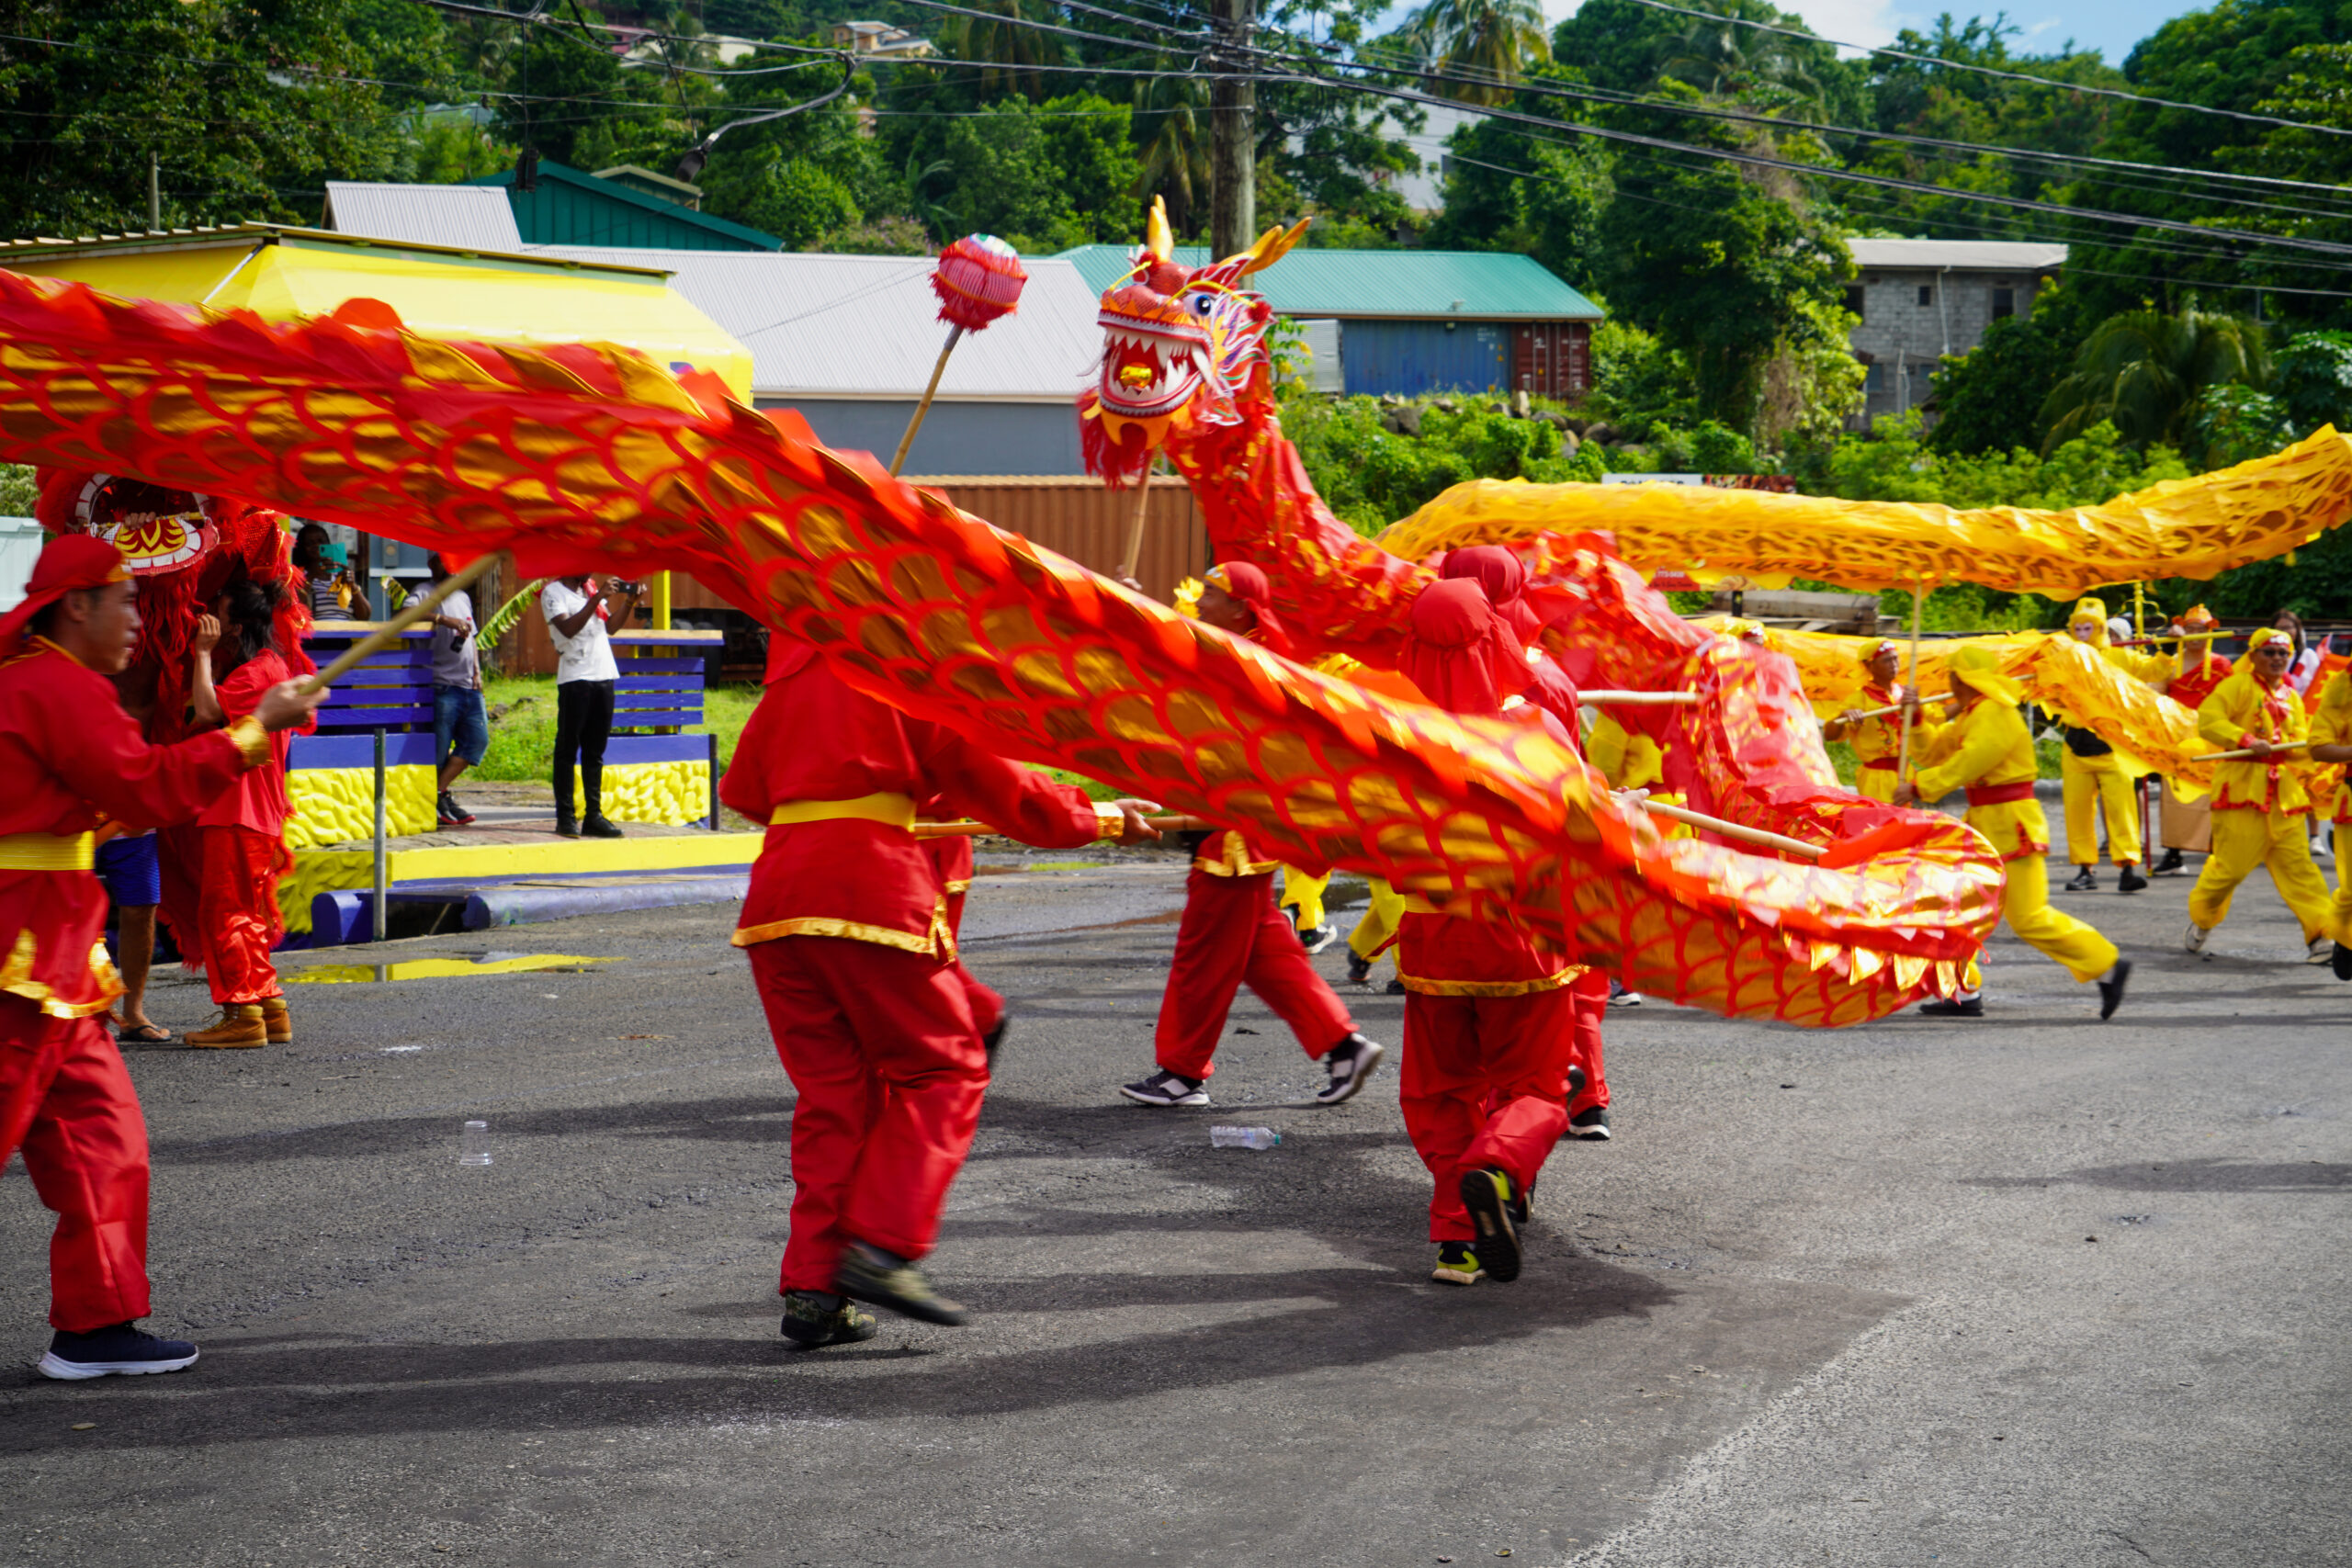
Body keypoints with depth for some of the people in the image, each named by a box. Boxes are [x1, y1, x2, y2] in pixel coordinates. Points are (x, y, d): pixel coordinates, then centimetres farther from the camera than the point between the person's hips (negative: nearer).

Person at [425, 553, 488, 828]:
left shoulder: (463, 597, 21)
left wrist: (477, 671, 13)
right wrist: (445, 620, -32)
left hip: (469, 685, 7)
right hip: (442, 684, -7)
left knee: (478, 739, 1)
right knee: (438, 747, -6)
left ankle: (439, 793, 8)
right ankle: (437, 798, 8)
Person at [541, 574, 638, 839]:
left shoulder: (592, 588, 17)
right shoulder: (552, 592, -3)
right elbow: (568, 628, -17)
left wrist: (629, 601, 4)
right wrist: (597, 599, -20)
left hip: (604, 676, 6)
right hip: (574, 679, -6)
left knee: (595, 750, 8)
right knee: (568, 749, -1)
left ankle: (593, 815, 10)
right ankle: (565, 816, 2)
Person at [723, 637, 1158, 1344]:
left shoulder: (795, 668, 21)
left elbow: (742, 788, 28)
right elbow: (989, 782, 3)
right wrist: (1099, 819, 14)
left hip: (777, 886, 6)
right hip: (871, 884, -6)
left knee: (831, 1087, 11)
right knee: (941, 1069, 5)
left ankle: (811, 1288, 5)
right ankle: (882, 1248, -9)